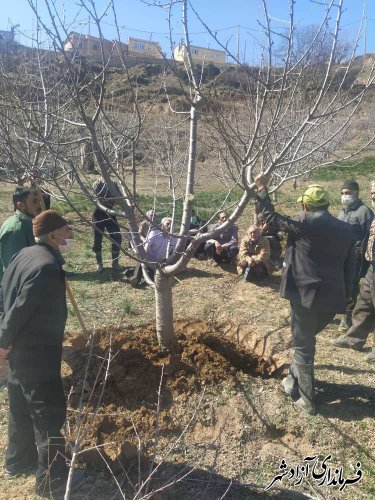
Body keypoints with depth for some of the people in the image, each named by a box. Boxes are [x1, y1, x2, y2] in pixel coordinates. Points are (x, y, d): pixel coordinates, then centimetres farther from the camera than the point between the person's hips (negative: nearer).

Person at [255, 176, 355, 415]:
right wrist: (346, 295, 23)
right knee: (307, 338, 25)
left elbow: (272, 217, 1)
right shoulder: (347, 230, 5)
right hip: (333, 297, 6)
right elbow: (349, 266, 12)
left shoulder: (305, 222, -11)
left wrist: (262, 189, 12)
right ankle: (295, 379, 41)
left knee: (303, 345, 9)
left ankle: (308, 399, 20)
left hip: (306, 293, -6)